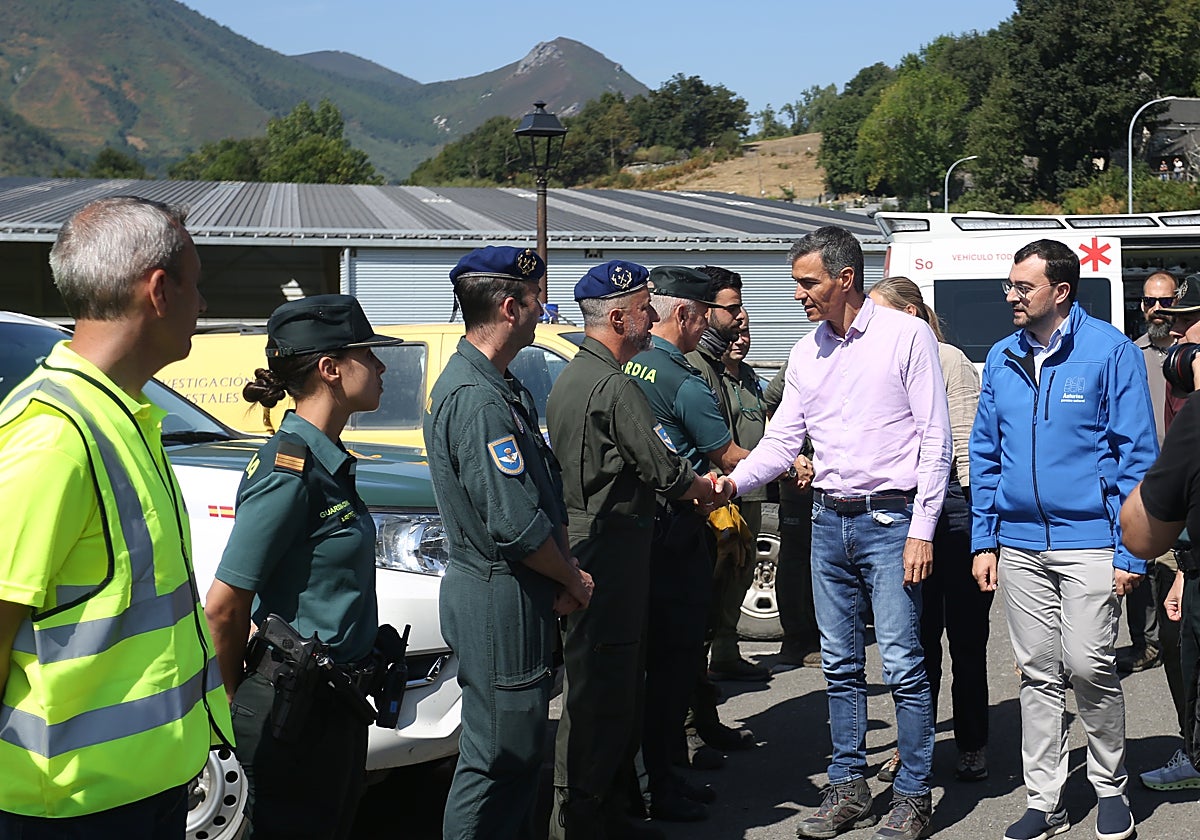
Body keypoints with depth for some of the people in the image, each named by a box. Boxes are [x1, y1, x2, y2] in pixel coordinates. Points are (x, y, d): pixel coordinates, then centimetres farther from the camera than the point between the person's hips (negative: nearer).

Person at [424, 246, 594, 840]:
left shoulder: (505, 388, 14)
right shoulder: (476, 398, -20)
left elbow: (548, 488, 16)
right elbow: (516, 524, -23)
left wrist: (566, 571, 4)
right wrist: (574, 579, -8)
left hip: (522, 591, 10)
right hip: (499, 597, -10)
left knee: (521, 750, 18)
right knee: (496, 757, -4)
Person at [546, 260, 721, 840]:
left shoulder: (569, 377, 16)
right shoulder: (614, 386, -16)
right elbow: (666, 474, -15)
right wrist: (717, 487, 5)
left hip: (579, 537, 10)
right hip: (612, 548, -10)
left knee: (608, 684, 15)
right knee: (601, 688, -6)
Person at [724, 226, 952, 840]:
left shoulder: (905, 336, -6)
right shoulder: (807, 353, 11)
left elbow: (935, 438, -8)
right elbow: (782, 440, 12)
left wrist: (921, 530, -12)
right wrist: (733, 480, -7)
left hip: (890, 519, -6)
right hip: (829, 520, 6)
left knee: (902, 664, -4)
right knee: (840, 664, 11)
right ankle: (848, 788, 20)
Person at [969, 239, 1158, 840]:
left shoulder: (1111, 351, -6)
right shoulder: (1001, 358, 9)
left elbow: (1137, 454, -6)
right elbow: (984, 453, 15)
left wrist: (1131, 552, -10)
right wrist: (983, 541, 8)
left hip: (1088, 540, -4)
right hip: (1019, 543, 5)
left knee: (1089, 666, -6)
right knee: (1038, 673, 7)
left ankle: (1110, 787, 15)